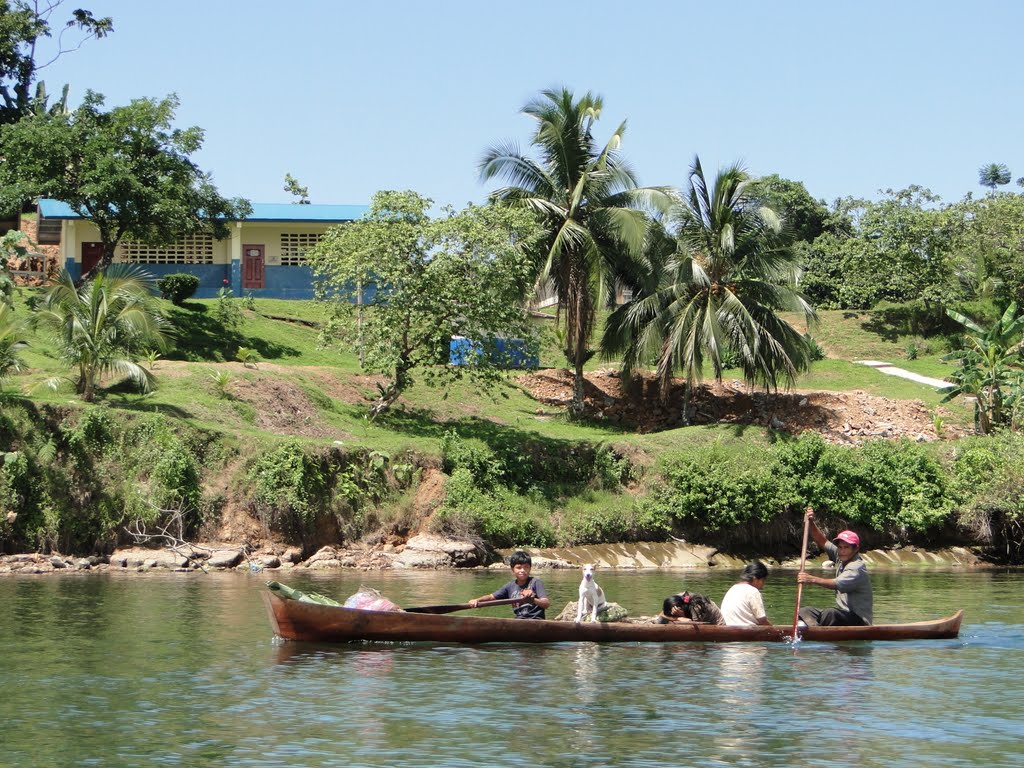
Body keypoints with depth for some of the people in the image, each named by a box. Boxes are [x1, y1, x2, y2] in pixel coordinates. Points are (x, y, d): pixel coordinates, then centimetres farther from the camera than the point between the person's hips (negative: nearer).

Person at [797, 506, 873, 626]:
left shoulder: (857, 568, -18)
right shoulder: (840, 558, 7)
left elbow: (837, 584, -32)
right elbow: (822, 542, 10)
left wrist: (812, 579, -43)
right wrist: (811, 523, -5)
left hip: (859, 620, -9)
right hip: (843, 614, 9)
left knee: (829, 614, -37)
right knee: (804, 612, -5)